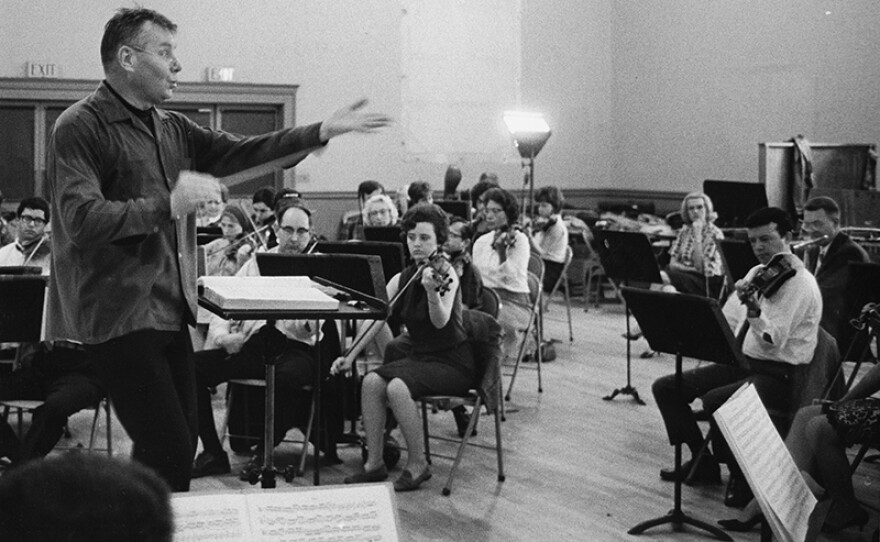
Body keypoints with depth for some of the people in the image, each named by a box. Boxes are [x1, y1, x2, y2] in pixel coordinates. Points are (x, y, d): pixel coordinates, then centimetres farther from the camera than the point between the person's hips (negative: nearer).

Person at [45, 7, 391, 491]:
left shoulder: (173, 129, 15)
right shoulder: (80, 127, -9)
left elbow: (241, 152, 8)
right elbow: (81, 219, -20)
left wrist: (323, 132, -2)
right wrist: (167, 206, -26)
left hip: (170, 311, 8)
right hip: (119, 317, -8)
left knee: (177, 444, 10)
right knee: (169, 448, -12)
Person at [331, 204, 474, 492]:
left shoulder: (445, 274, -13)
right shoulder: (402, 279, 5)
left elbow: (441, 322, -27)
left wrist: (431, 290, -46)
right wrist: (350, 356, -11)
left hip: (451, 362, -6)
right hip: (416, 354, 6)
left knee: (397, 387, -29)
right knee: (371, 381, -19)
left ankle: (417, 465, -13)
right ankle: (374, 463, -10)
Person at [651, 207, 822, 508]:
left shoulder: (800, 283, -12)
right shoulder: (756, 274, 13)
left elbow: (772, 343, -24)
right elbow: (726, 323, 19)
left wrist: (753, 309, -37)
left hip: (778, 376, -8)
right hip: (741, 362, 8)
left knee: (714, 400, -34)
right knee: (665, 387, -2)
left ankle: (743, 477, -11)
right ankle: (703, 461, 10)